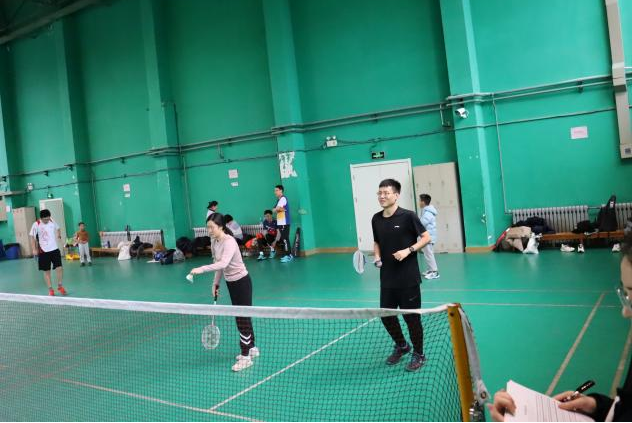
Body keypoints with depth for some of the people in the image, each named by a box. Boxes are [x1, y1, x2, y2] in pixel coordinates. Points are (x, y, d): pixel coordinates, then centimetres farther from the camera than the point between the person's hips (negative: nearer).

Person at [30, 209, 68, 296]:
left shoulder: (52, 222, 1)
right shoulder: (36, 225, -10)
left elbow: (58, 228, 22)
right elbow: (32, 237, -7)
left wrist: (59, 235, 7)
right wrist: (34, 249, -14)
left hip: (55, 249, 2)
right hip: (44, 251, -2)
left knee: (59, 268, -3)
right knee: (47, 271, 5)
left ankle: (60, 286, 15)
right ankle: (50, 289, 16)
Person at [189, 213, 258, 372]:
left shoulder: (229, 242, -25)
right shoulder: (214, 242, 1)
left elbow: (223, 263, -40)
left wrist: (202, 269, -46)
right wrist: (216, 283, 8)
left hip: (241, 282, -9)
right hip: (231, 282, 9)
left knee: (243, 319, -4)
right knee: (242, 317, 18)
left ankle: (246, 357, 5)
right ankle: (252, 348, 32)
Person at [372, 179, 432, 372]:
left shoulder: (408, 216, -11)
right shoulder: (376, 219, 5)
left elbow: (426, 237, -6)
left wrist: (408, 250, -19)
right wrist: (377, 257, -1)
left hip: (408, 278, -5)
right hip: (387, 278, 5)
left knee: (411, 316, 5)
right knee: (386, 315, 13)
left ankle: (418, 354, 26)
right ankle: (401, 346, 39)